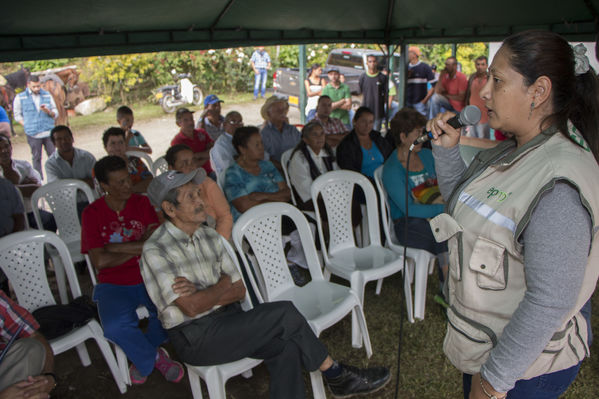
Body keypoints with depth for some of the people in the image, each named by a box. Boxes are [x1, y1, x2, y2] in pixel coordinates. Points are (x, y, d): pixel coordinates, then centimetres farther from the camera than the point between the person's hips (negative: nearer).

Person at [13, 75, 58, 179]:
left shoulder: (47, 95, 9)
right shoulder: (20, 98, 4)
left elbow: (55, 114, 9)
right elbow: (17, 115, 9)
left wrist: (48, 111, -12)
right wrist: (26, 126, -4)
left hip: (49, 132, 2)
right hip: (33, 134, -1)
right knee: (36, 158, 2)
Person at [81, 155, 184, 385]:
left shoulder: (143, 203, 4)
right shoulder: (92, 214, 0)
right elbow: (99, 261, -9)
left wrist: (115, 247, -11)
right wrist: (139, 247, -5)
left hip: (149, 278, 2)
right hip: (114, 284, -1)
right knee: (116, 326, -31)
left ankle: (143, 357, 6)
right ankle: (155, 357, 1)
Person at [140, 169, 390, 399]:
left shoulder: (209, 236, 9)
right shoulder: (156, 250, -12)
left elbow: (240, 290, 7)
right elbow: (192, 307, -19)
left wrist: (203, 295, -11)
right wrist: (222, 285, -3)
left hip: (226, 320, 7)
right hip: (195, 339, -6)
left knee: (286, 348, -22)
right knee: (284, 313, -21)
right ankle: (336, 375, -1)